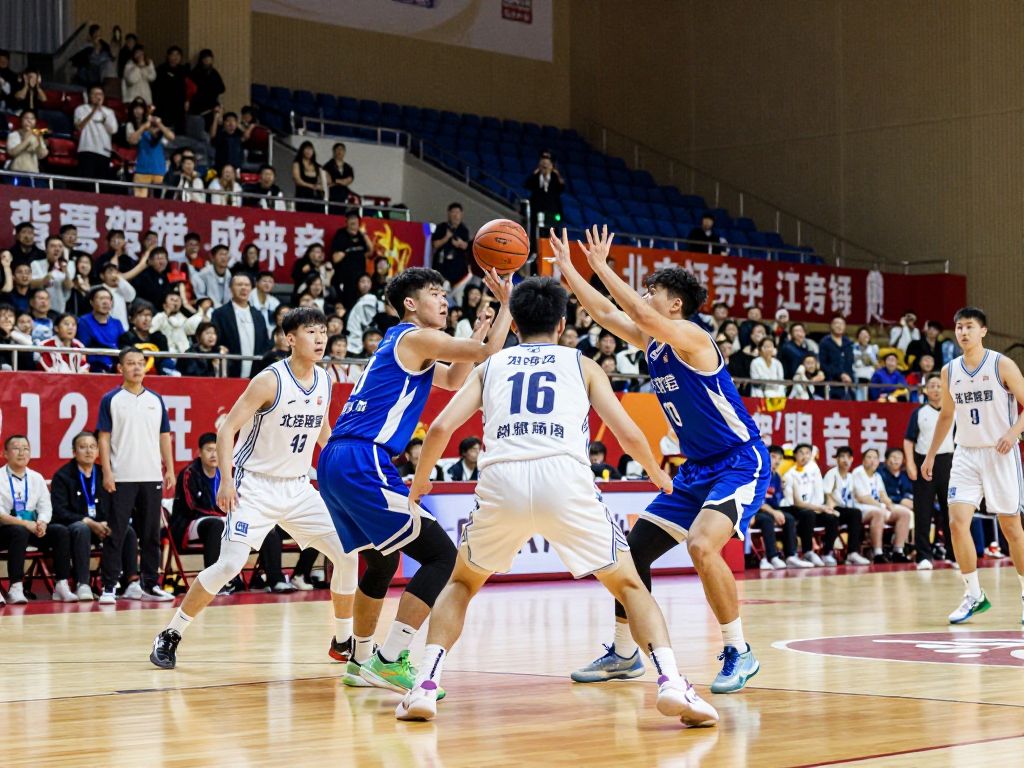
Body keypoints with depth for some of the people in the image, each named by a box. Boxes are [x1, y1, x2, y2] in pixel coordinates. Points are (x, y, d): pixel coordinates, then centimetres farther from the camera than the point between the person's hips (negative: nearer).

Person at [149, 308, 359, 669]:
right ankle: (170, 635, -3)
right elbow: (227, 428, -17)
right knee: (230, 564, -17)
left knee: (347, 555, 0)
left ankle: (343, 641, 16)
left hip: (298, 488, 6)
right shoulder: (270, 380, -16)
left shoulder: (324, 383, 3)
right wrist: (226, 479, -27)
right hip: (256, 486, -6)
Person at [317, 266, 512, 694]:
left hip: (334, 464, 10)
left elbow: (453, 379, 35)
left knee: (381, 560, 27)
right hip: (363, 462, -10)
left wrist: (477, 331, 25)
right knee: (441, 555, -10)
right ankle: (389, 661, -17)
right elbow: (489, 354, -7)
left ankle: (361, 661, 36)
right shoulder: (416, 337, -2)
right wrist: (507, 303, 5)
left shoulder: (398, 344, 26)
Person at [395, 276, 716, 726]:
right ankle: (671, 684, -6)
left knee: (462, 583, 26)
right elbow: (628, 434, 16)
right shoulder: (582, 364, 24)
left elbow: (441, 428, 14)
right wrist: (658, 475, 36)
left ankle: (425, 687, 9)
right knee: (629, 584, 15)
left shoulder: (490, 366, 26)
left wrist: (420, 481, 32)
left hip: (501, 481, 1)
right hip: (564, 478, -1)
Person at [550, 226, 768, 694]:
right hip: (697, 468, 10)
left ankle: (738, 652, -16)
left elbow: (641, 315, -34)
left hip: (741, 463, -10)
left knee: (702, 545, -31)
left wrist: (601, 267, -27)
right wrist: (567, 268, 11)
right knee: (633, 549, 8)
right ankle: (623, 654, 22)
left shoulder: (691, 337, -18)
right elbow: (605, 313, 15)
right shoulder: (651, 342, 7)